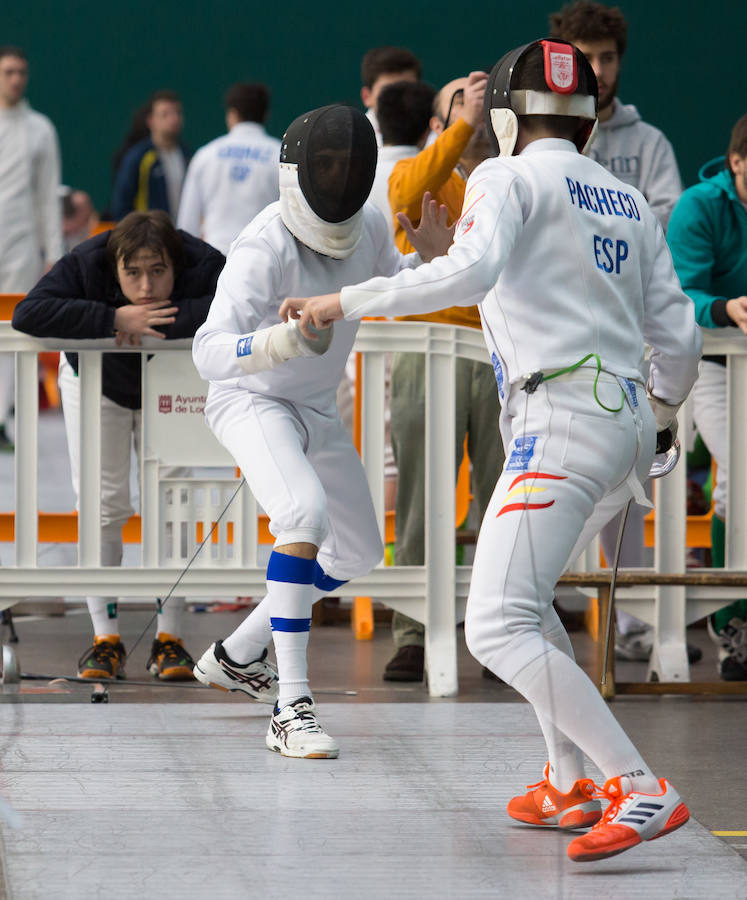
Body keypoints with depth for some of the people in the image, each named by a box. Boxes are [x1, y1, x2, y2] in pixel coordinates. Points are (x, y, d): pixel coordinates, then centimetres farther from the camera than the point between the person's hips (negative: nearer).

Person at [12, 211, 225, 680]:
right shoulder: (86, 264, -35)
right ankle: (106, 640, -1)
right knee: (103, 505, -6)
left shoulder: (203, 266, -36)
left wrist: (159, 321, -47)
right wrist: (115, 319, -50)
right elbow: (28, 314, -46)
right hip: (96, 383, 0)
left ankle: (169, 641, 0)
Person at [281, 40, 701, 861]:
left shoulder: (509, 179, 0)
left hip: (561, 423, -8)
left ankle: (642, 793, -22)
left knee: (499, 631, -13)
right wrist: (663, 410, 37)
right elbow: (678, 336, 17)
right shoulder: (627, 201, 19)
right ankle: (571, 785, 23)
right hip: (627, 428, 8)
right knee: (515, 592, 28)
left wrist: (346, 303, -15)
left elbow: (469, 271, -20)